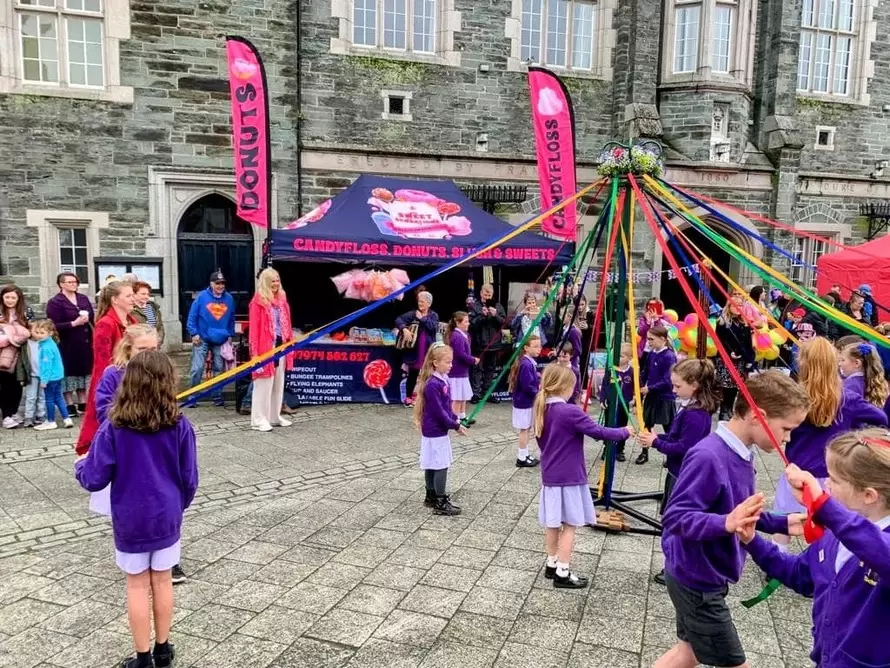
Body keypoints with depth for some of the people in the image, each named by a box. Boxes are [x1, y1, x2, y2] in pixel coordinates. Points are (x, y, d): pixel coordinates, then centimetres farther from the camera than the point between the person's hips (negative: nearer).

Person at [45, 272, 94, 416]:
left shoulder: (84, 299, 11)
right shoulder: (54, 303, -6)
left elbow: (92, 319, 12)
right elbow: (53, 326, -13)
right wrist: (74, 323, -20)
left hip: (85, 343, 5)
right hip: (67, 345, -5)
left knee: (84, 371, 10)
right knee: (69, 373, 0)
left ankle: (82, 404, 19)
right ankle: (70, 406, 9)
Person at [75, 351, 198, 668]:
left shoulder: (114, 427, -15)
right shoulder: (180, 426, -11)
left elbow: (95, 480, -12)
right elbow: (189, 480, -4)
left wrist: (80, 465, 11)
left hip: (130, 520, -1)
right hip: (166, 517, 1)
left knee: (137, 585, 12)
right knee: (162, 580, 16)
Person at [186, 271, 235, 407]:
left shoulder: (229, 299, 6)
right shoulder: (202, 296, -5)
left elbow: (231, 319, 14)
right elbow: (192, 316, -3)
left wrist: (230, 335, 9)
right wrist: (194, 333, -9)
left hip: (221, 341, 3)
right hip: (202, 339, -3)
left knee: (219, 369, 9)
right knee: (197, 368, -7)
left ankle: (218, 397, 19)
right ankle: (193, 397, 3)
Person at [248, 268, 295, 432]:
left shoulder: (282, 300, 13)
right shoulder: (258, 302, -9)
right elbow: (254, 328, -12)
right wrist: (254, 352, -17)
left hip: (281, 346, 7)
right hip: (265, 347, -7)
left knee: (278, 383, 14)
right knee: (264, 384, -3)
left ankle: (275, 416, 25)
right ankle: (259, 419, 6)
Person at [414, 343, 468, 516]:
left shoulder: (442, 379, 6)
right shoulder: (432, 385, -23)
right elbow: (438, 411, -22)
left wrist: (455, 419, 4)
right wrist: (455, 426, -14)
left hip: (436, 430, 9)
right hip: (435, 431, -9)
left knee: (432, 465, 17)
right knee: (441, 466, -3)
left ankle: (431, 497, 28)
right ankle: (440, 503, 5)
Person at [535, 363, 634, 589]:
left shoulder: (543, 409, 4)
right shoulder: (571, 412, -20)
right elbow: (599, 432, -17)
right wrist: (624, 432, -2)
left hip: (550, 476, 7)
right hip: (569, 478, -7)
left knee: (553, 523, 16)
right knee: (570, 525, 3)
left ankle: (552, 565, 28)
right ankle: (562, 574, 8)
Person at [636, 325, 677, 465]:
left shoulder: (669, 356, -19)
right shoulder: (650, 354, 2)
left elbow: (668, 381, -22)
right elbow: (645, 373, 10)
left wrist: (649, 388, -18)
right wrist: (639, 388, -2)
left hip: (665, 398, -7)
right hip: (651, 396, 7)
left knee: (669, 428, 7)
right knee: (646, 424, 16)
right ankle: (644, 452, 30)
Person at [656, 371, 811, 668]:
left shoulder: (742, 453, 3)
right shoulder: (707, 457, -28)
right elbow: (674, 518, -29)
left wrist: (781, 523, 5)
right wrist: (725, 524, -42)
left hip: (700, 577, 9)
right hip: (698, 580, -9)